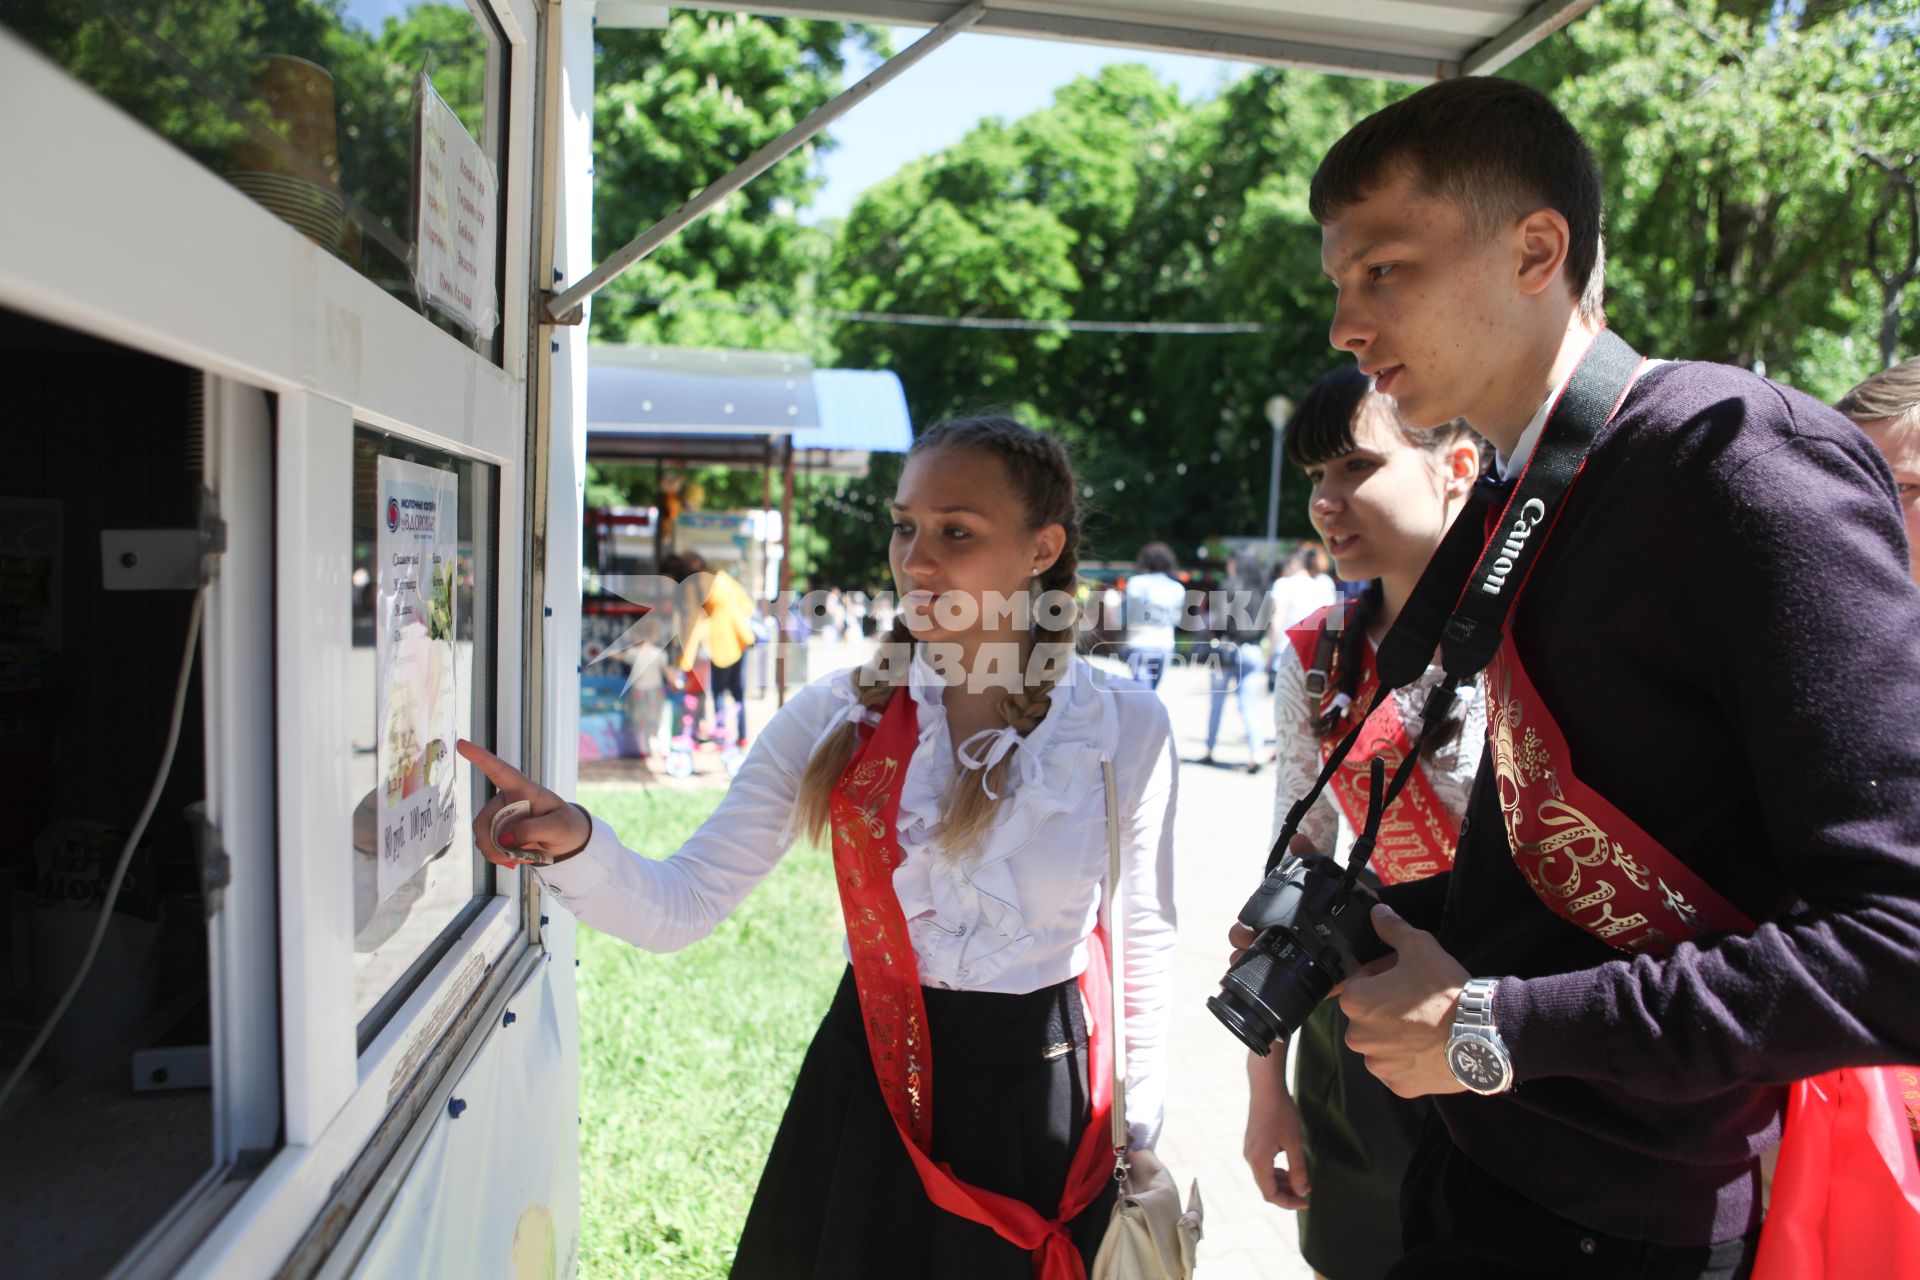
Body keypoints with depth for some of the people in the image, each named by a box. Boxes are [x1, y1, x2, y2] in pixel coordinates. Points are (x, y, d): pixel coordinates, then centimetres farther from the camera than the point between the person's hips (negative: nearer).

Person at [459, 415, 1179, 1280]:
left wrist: (1139, 1130, 8)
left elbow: (1143, 944, 2)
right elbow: (678, 908, -10)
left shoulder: (1127, 728, -9)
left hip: (1038, 1097, 0)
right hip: (868, 1082, 1)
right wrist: (572, 844, -30)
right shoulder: (839, 717, -9)